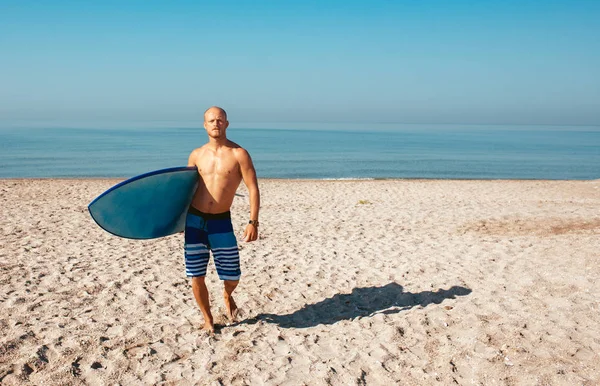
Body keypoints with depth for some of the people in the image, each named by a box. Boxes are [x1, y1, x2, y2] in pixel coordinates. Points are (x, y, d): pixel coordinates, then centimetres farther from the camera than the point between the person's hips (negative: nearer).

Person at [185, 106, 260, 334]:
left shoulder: (239, 154, -5)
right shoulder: (196, 155, 5)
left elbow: (253, 189, -8)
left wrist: (253, 222, -15)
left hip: (221, 222, -2)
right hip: (194, 220, 2)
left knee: (232, 277, 2)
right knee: (196, 277, 4)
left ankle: (227, 296, 40)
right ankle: (208, 320, 26)